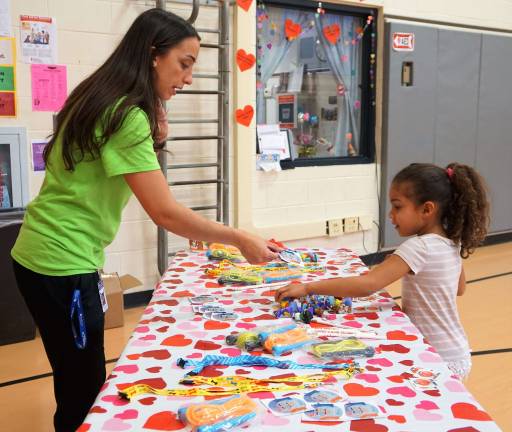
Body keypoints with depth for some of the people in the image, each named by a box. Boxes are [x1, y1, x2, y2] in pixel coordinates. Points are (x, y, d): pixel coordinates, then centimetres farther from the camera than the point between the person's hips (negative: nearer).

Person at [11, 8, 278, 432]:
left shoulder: (100, 99, 9)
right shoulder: (126, 115, -20)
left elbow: (131, 172, 16)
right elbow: (165, 212, -23)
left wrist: (154, 136, 1)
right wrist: (240, 239, -14)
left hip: (44, 254, 9)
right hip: (63, 264, -9)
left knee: (77, 380, 20)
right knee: (86, 388, 6)